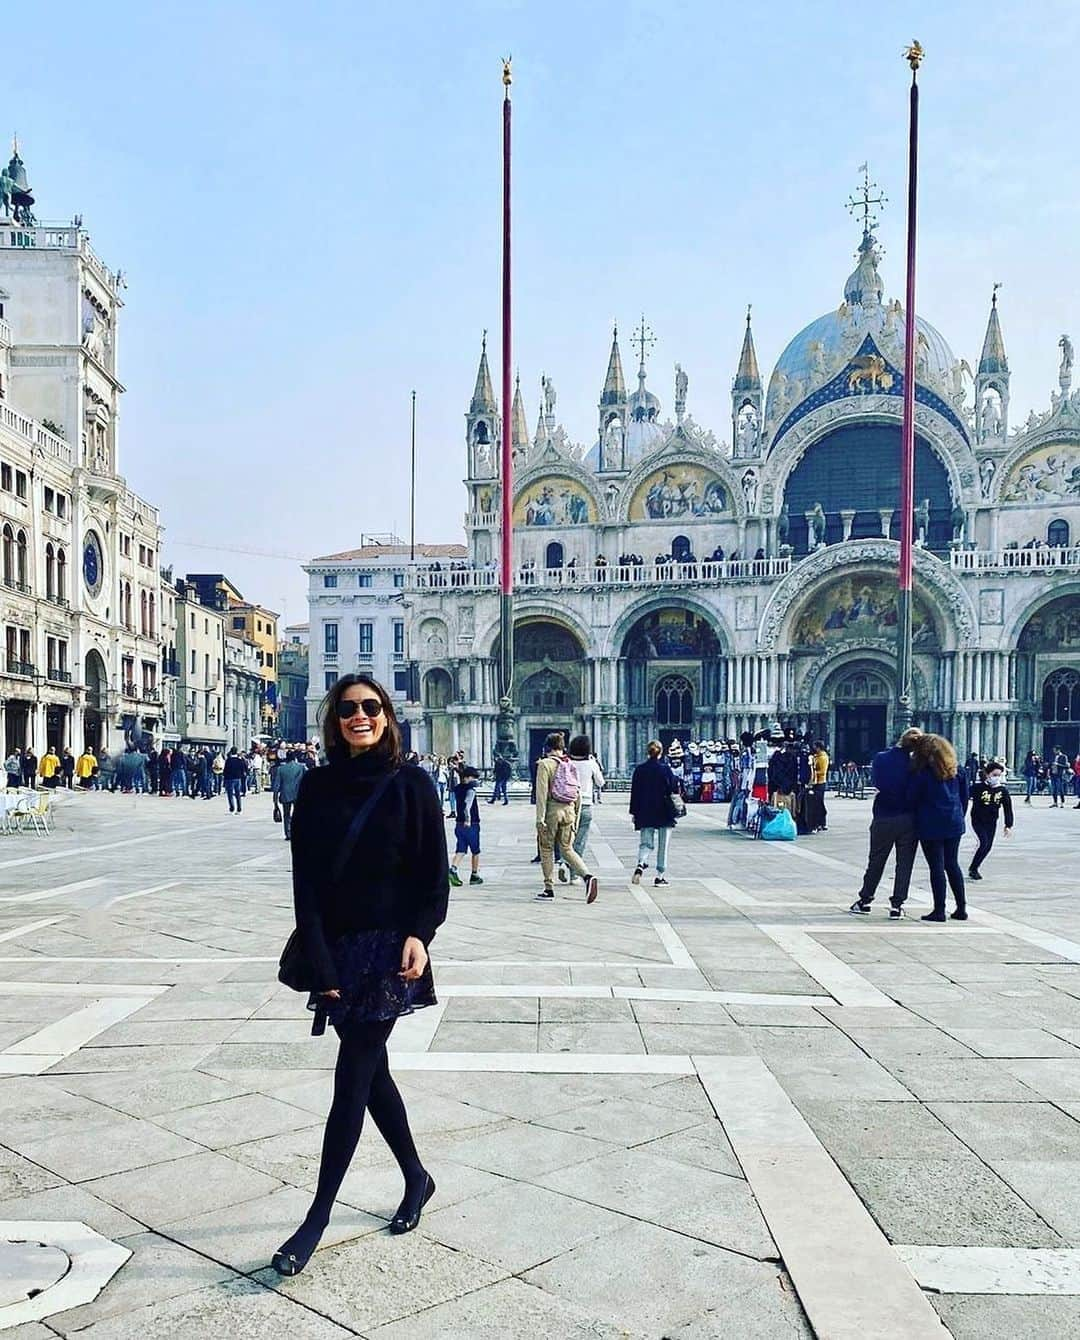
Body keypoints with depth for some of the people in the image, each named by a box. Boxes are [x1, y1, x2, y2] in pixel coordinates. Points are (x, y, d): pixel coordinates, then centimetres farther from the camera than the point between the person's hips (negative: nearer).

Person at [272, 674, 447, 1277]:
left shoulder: (410, 784, -4)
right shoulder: (317, 786, 3)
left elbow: (436, 871, -2)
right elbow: (306, 878, -1)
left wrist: (420, 934, -15)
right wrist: (320, 962, -9)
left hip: (389, 948, -4)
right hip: (338, 948, 4)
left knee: (353, 1079, -3)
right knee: (370, 1071, 14)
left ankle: (318, 1217, 6)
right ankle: (417, 1177, 34)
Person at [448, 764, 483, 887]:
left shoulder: (457, 788, 7)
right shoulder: (471, 787, -13)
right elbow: (468, 804, -26)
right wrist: (468, 819, -28)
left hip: (459, 824, 6)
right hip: (471, 825, -6)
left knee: (460, 850, 4)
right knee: (475, 851, 10)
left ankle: (452, 869, -18)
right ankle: (475, 876, 17)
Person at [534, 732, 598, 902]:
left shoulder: (545, 764, -8)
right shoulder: (571, 766, 8)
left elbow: (542, 793, -13)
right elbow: (578, 795, 10)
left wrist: (540, 819, -13)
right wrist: (576, 819, 17)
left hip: (552, 810, -5)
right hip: (569, 811, 5)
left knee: (547, 849, 10)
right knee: (567, 849, 11)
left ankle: (549, 888, 12)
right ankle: (588, 877, -11)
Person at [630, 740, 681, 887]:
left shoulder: (639, 769, 0)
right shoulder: (665, 769, -8)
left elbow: (634, 792, 3)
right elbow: (674, 790, -6)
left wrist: (634, 813, 8)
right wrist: (674, 809, 8)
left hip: (645, 814, 2)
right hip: (664, 813, -2)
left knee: (646, 843, 8)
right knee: (663, 845, 8)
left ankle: (640, 864, -19)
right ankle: (660, 875, 9)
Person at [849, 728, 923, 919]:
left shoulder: (880, 759, -6)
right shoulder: (914, 764, -12)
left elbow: (876, 783, 1)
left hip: (883, 819, 2)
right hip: (907, 819, -2)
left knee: (876, 861, 17)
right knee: (904, 863, 8)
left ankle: (865, 900, 24)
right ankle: (897, 905, 7)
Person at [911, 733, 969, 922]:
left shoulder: (924, 774, -12)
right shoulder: (958, 771, 4)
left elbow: (913, 798, -5)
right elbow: (965, 797, 10)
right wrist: (959, 816, 18)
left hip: (930, 827, -5)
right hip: (954, 825, 5)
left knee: (937, 867, 0)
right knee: (952, 864, 15)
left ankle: (939, 910, 2)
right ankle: (961, 908, 16)